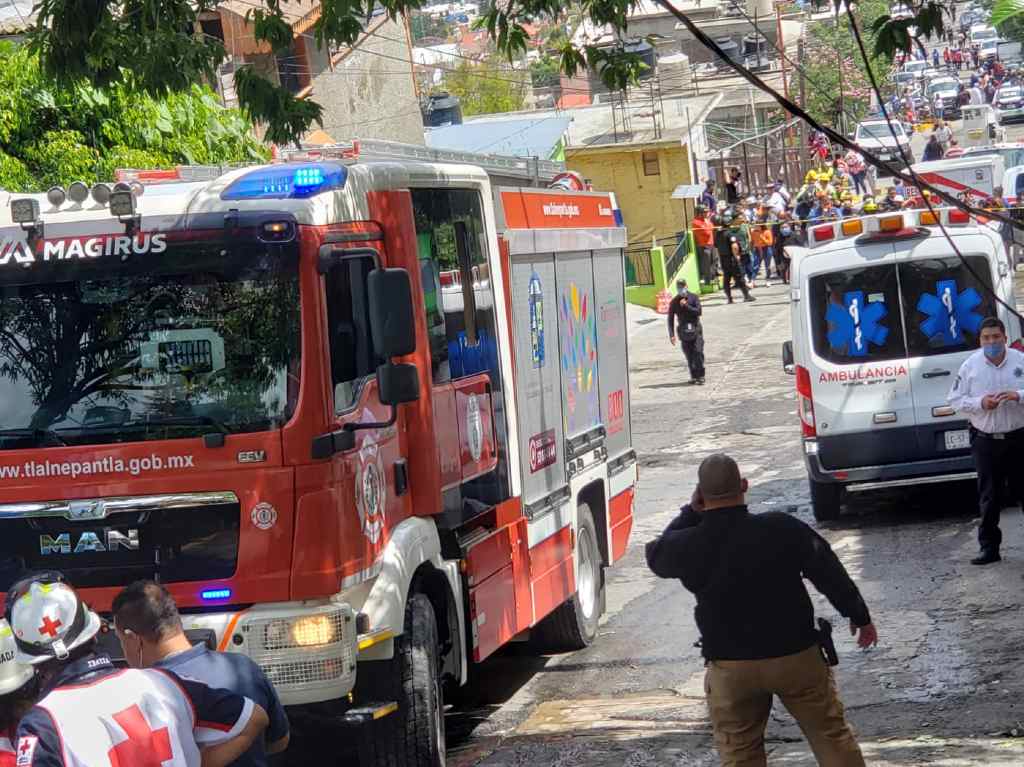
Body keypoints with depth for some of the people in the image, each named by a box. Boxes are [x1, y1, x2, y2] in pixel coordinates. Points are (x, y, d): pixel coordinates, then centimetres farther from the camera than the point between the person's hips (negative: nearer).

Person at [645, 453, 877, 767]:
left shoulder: (688, 545, -12)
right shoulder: (783, 528, -14)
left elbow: (656, 555, 12)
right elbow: (830, 573, -5)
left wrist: (691, 512, 9)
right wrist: (860, 616, 9)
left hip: (730, 667, 1)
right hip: (796, 656, 0)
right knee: (831, 736, 13)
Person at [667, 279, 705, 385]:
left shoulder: (693, 297, 0)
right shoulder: (674, 302, 3)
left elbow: (699, 312, -10)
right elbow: (671, 319, 4)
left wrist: (686, 306, -17)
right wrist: (671, 335, -4)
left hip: (696, 329, -1)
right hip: (683, 331, 1)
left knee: (698, 352, -10)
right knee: (689, 355, 0)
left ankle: (700, 376, -6)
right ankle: (693, 376, 10)